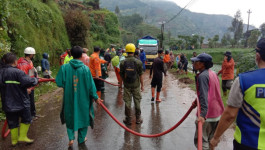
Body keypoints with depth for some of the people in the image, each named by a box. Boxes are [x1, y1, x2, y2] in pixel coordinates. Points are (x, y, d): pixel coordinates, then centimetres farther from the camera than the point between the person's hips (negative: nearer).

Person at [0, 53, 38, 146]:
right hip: (21, 102, -6)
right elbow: (29, 82, -27)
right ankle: (22, 136, 15)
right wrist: (35, 80, -8)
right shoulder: (17, 72, -21)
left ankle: (14, 140, 27)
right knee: (26, 119, 14)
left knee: (12, 122, 17)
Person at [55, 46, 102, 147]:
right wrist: (95, 97, 2)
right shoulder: (85, 68, -13)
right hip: (83, 99, -1)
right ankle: (81, 139, 32)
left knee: (70, 117, 23)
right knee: (83, 116, 19)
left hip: (69, 98, 1)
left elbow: (59, 83, -9)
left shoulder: (64, 67, -11)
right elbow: (90, 85, -9)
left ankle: (71, 138, 15)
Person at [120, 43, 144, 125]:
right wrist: (142, 85, 3)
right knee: (137, 102, 12)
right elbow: (140, 75, -7)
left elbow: (121, 75, 1)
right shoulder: (138, 62, -10)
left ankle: (128, 119, 18)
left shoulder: (123, 62, -7)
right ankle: (138, 119, 22)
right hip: (136, 85, 0)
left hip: (127, 85, 1)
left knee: (127, 102, 9)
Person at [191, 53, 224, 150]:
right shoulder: (213, 74, 10)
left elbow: (204, 96, -28)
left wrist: (203, 114, -35)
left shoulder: (202, 76, -18)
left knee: (201, 141, -1)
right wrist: (197, 101, 29)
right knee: (212, 139, 23)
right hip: (218, 112, 9)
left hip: (207, 114, -9)